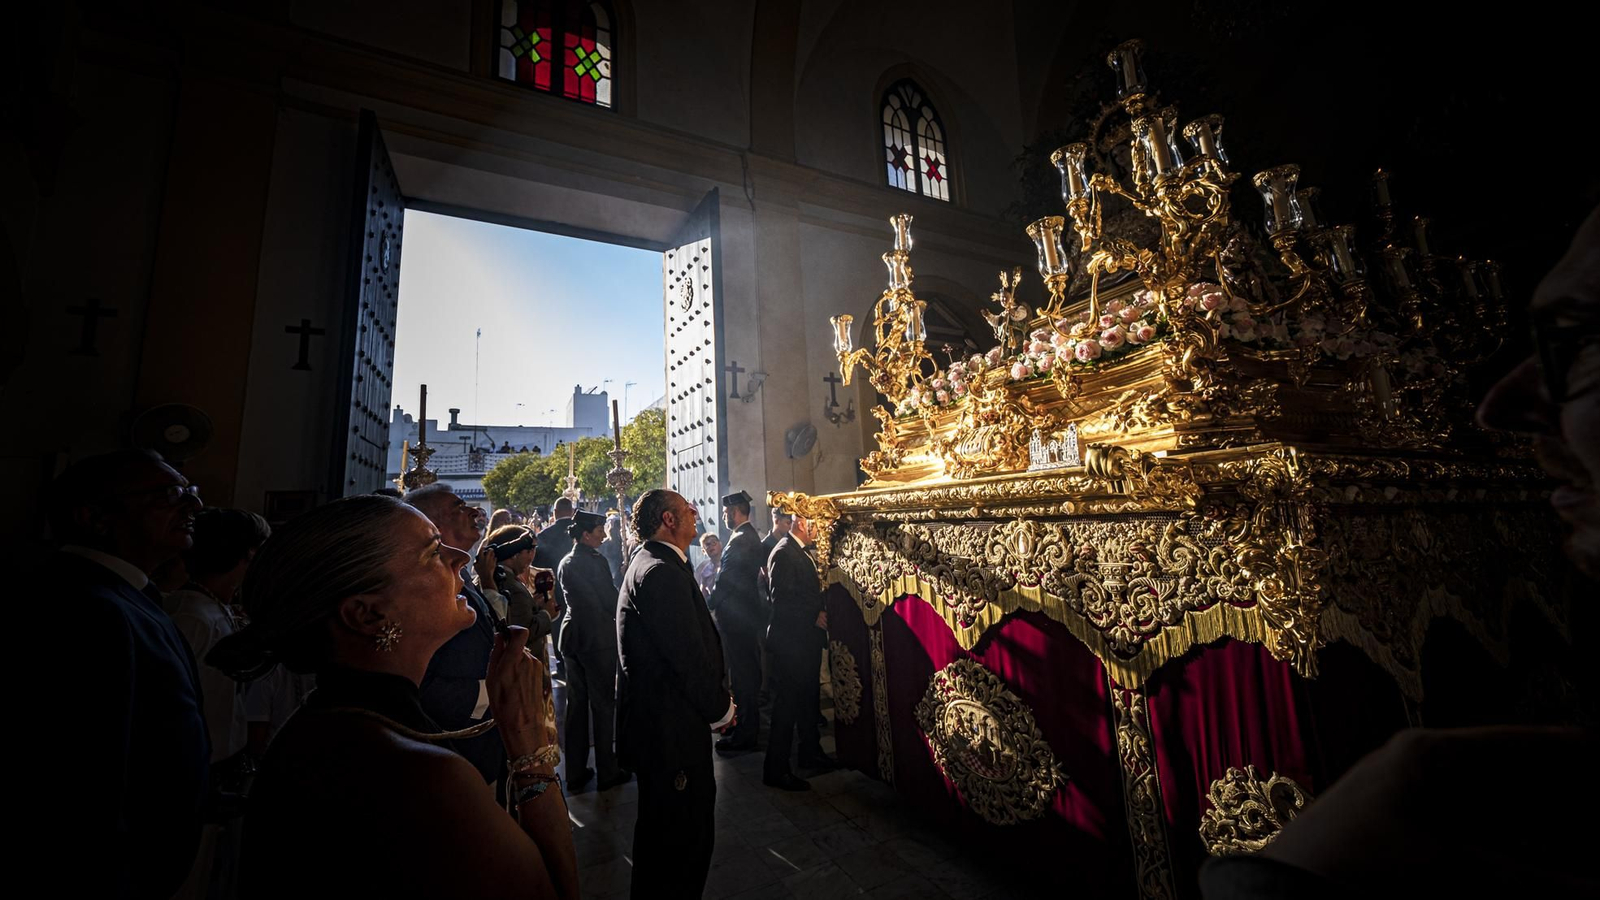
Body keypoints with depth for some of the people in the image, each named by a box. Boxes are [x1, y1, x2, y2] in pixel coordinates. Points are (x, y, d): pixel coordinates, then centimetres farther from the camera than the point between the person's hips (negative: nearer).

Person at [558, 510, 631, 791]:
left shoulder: (565, 563, 7)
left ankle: (575, 771, 24)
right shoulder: (595, 561, -17)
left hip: (572, 637, 8)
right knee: (603, 704, 3)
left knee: (576, 704, 14)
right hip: (599, 638, -7)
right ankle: (607, 771, 13)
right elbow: (611, 599, -13)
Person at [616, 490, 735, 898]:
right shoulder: (662, 572, -23)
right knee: (680, 835, 6)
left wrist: (717, 699, 11)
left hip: (659, 722, 10)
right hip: (669, 726, -10)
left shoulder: (656, 564, 11)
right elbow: (689, 654, -24)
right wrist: (721, 708, -9)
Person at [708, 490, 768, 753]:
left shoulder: (740, 539, -20)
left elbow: (725, 579, -22)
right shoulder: (752, 536, 11)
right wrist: (715, 601, 15)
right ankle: (750, 724, 33)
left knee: (741, 672, -1)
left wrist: (709, 606, -10)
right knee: (749, 669, 19)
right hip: (749, 610, 10)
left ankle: (744, 734, 9)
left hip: (735, 614, -10)